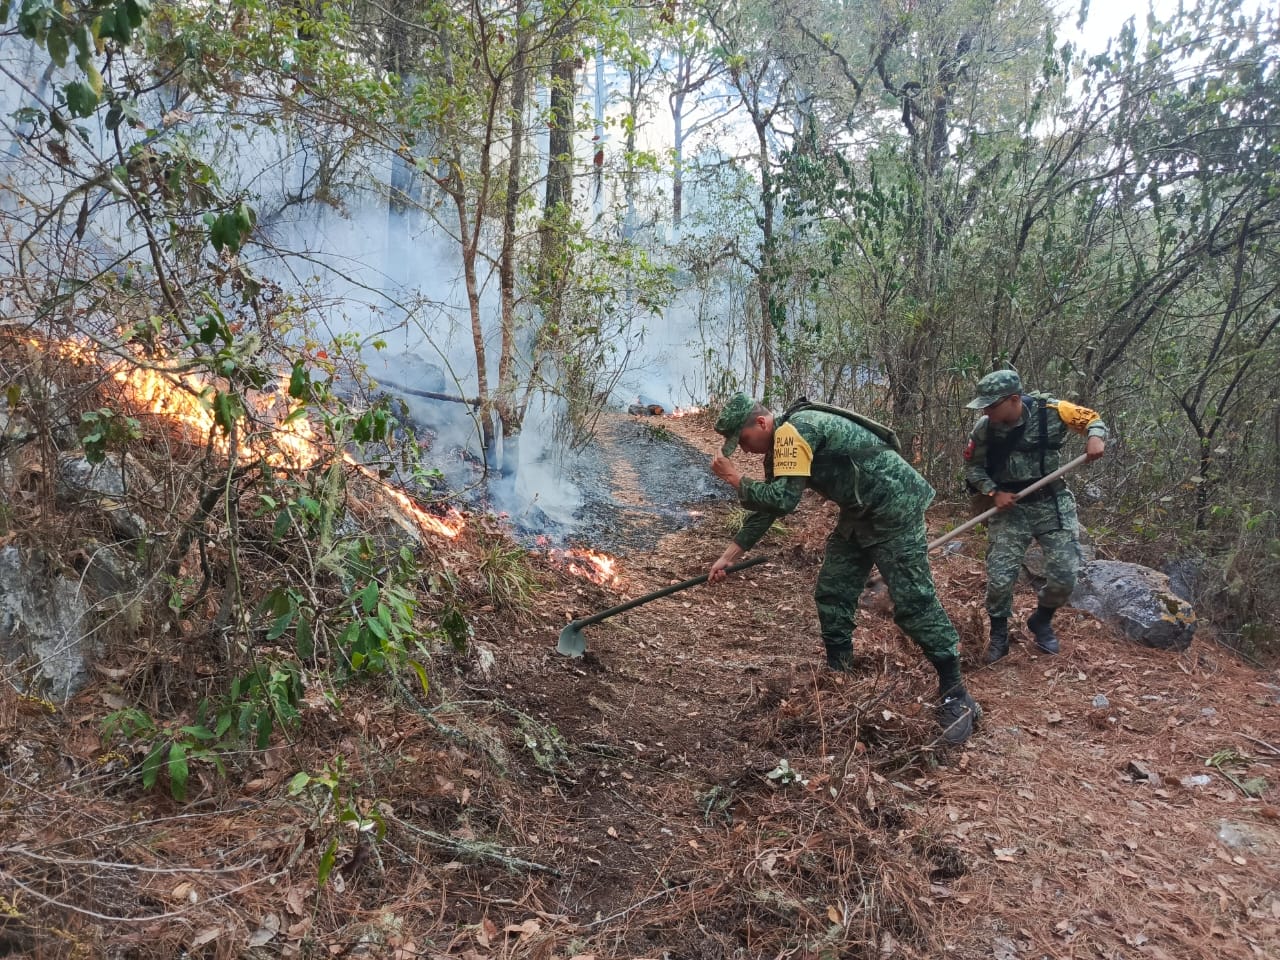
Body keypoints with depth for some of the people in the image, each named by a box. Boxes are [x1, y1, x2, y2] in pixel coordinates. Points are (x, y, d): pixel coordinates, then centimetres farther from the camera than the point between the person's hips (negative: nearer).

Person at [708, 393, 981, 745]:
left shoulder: (795, 430, -22)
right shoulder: (781, 444, 9)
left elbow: (783, 499, -29)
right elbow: (767, 505, 15)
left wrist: (736, 479, -16)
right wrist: (729, 555, 14)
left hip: (895, 506, -10)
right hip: (859, 513, 10)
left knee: (913, 601, -9)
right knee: (831, 592, 10)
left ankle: (955, 696, -1)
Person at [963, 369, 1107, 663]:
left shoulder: (1051, 411, -14)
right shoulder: (984, 429, -9)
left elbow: (1092, 419, 1)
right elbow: (973, 467, 4)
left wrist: (1096, 438, -21)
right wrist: (994, 493, -11)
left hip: (1053, 505, 0)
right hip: (1010, 509, 1)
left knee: (1064, 577, -2)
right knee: (999, 578, -6)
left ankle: (1041, 621, 29)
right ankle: (999, 636, 18)